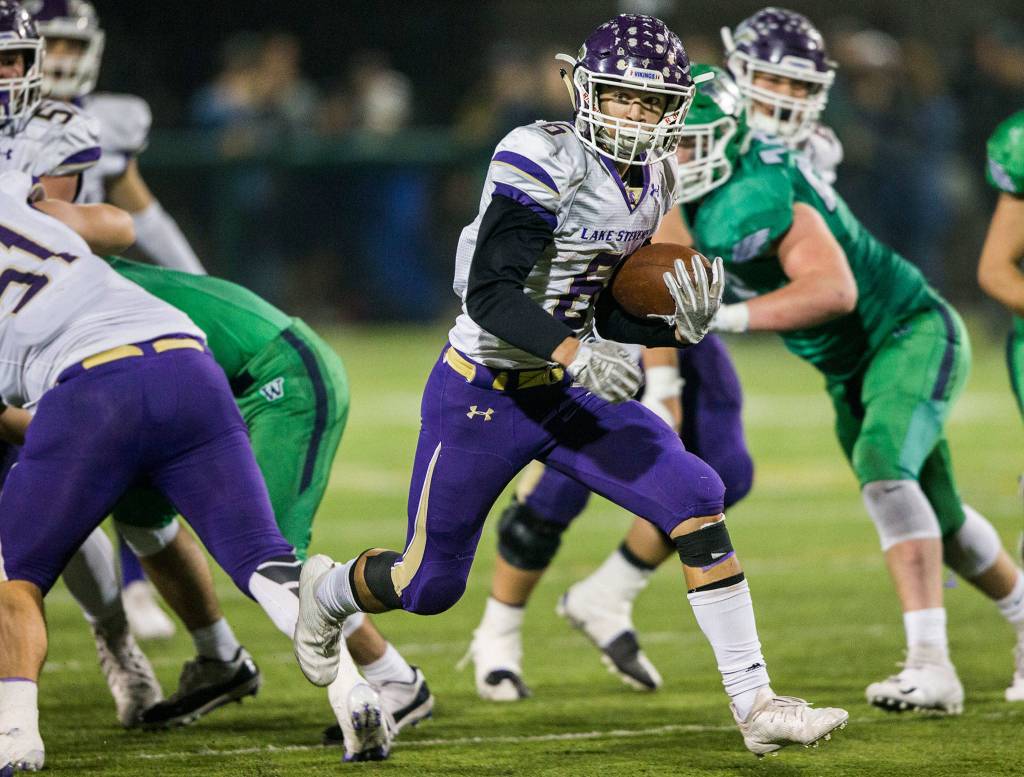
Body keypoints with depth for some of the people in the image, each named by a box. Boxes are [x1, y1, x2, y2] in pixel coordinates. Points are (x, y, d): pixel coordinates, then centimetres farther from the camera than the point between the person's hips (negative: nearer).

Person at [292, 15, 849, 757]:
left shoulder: (652, 180, 3)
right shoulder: (544, 161, -22)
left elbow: (608, 313, 9)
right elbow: (490, 294, -27)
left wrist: (680, 326, -10)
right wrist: (575, 354, -40)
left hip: (568, 392, 6)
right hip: (483, 395, -6)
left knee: (697, 501, -13)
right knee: (428, 586, 8)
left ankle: (755, 704, -10)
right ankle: (328, 590, 45)